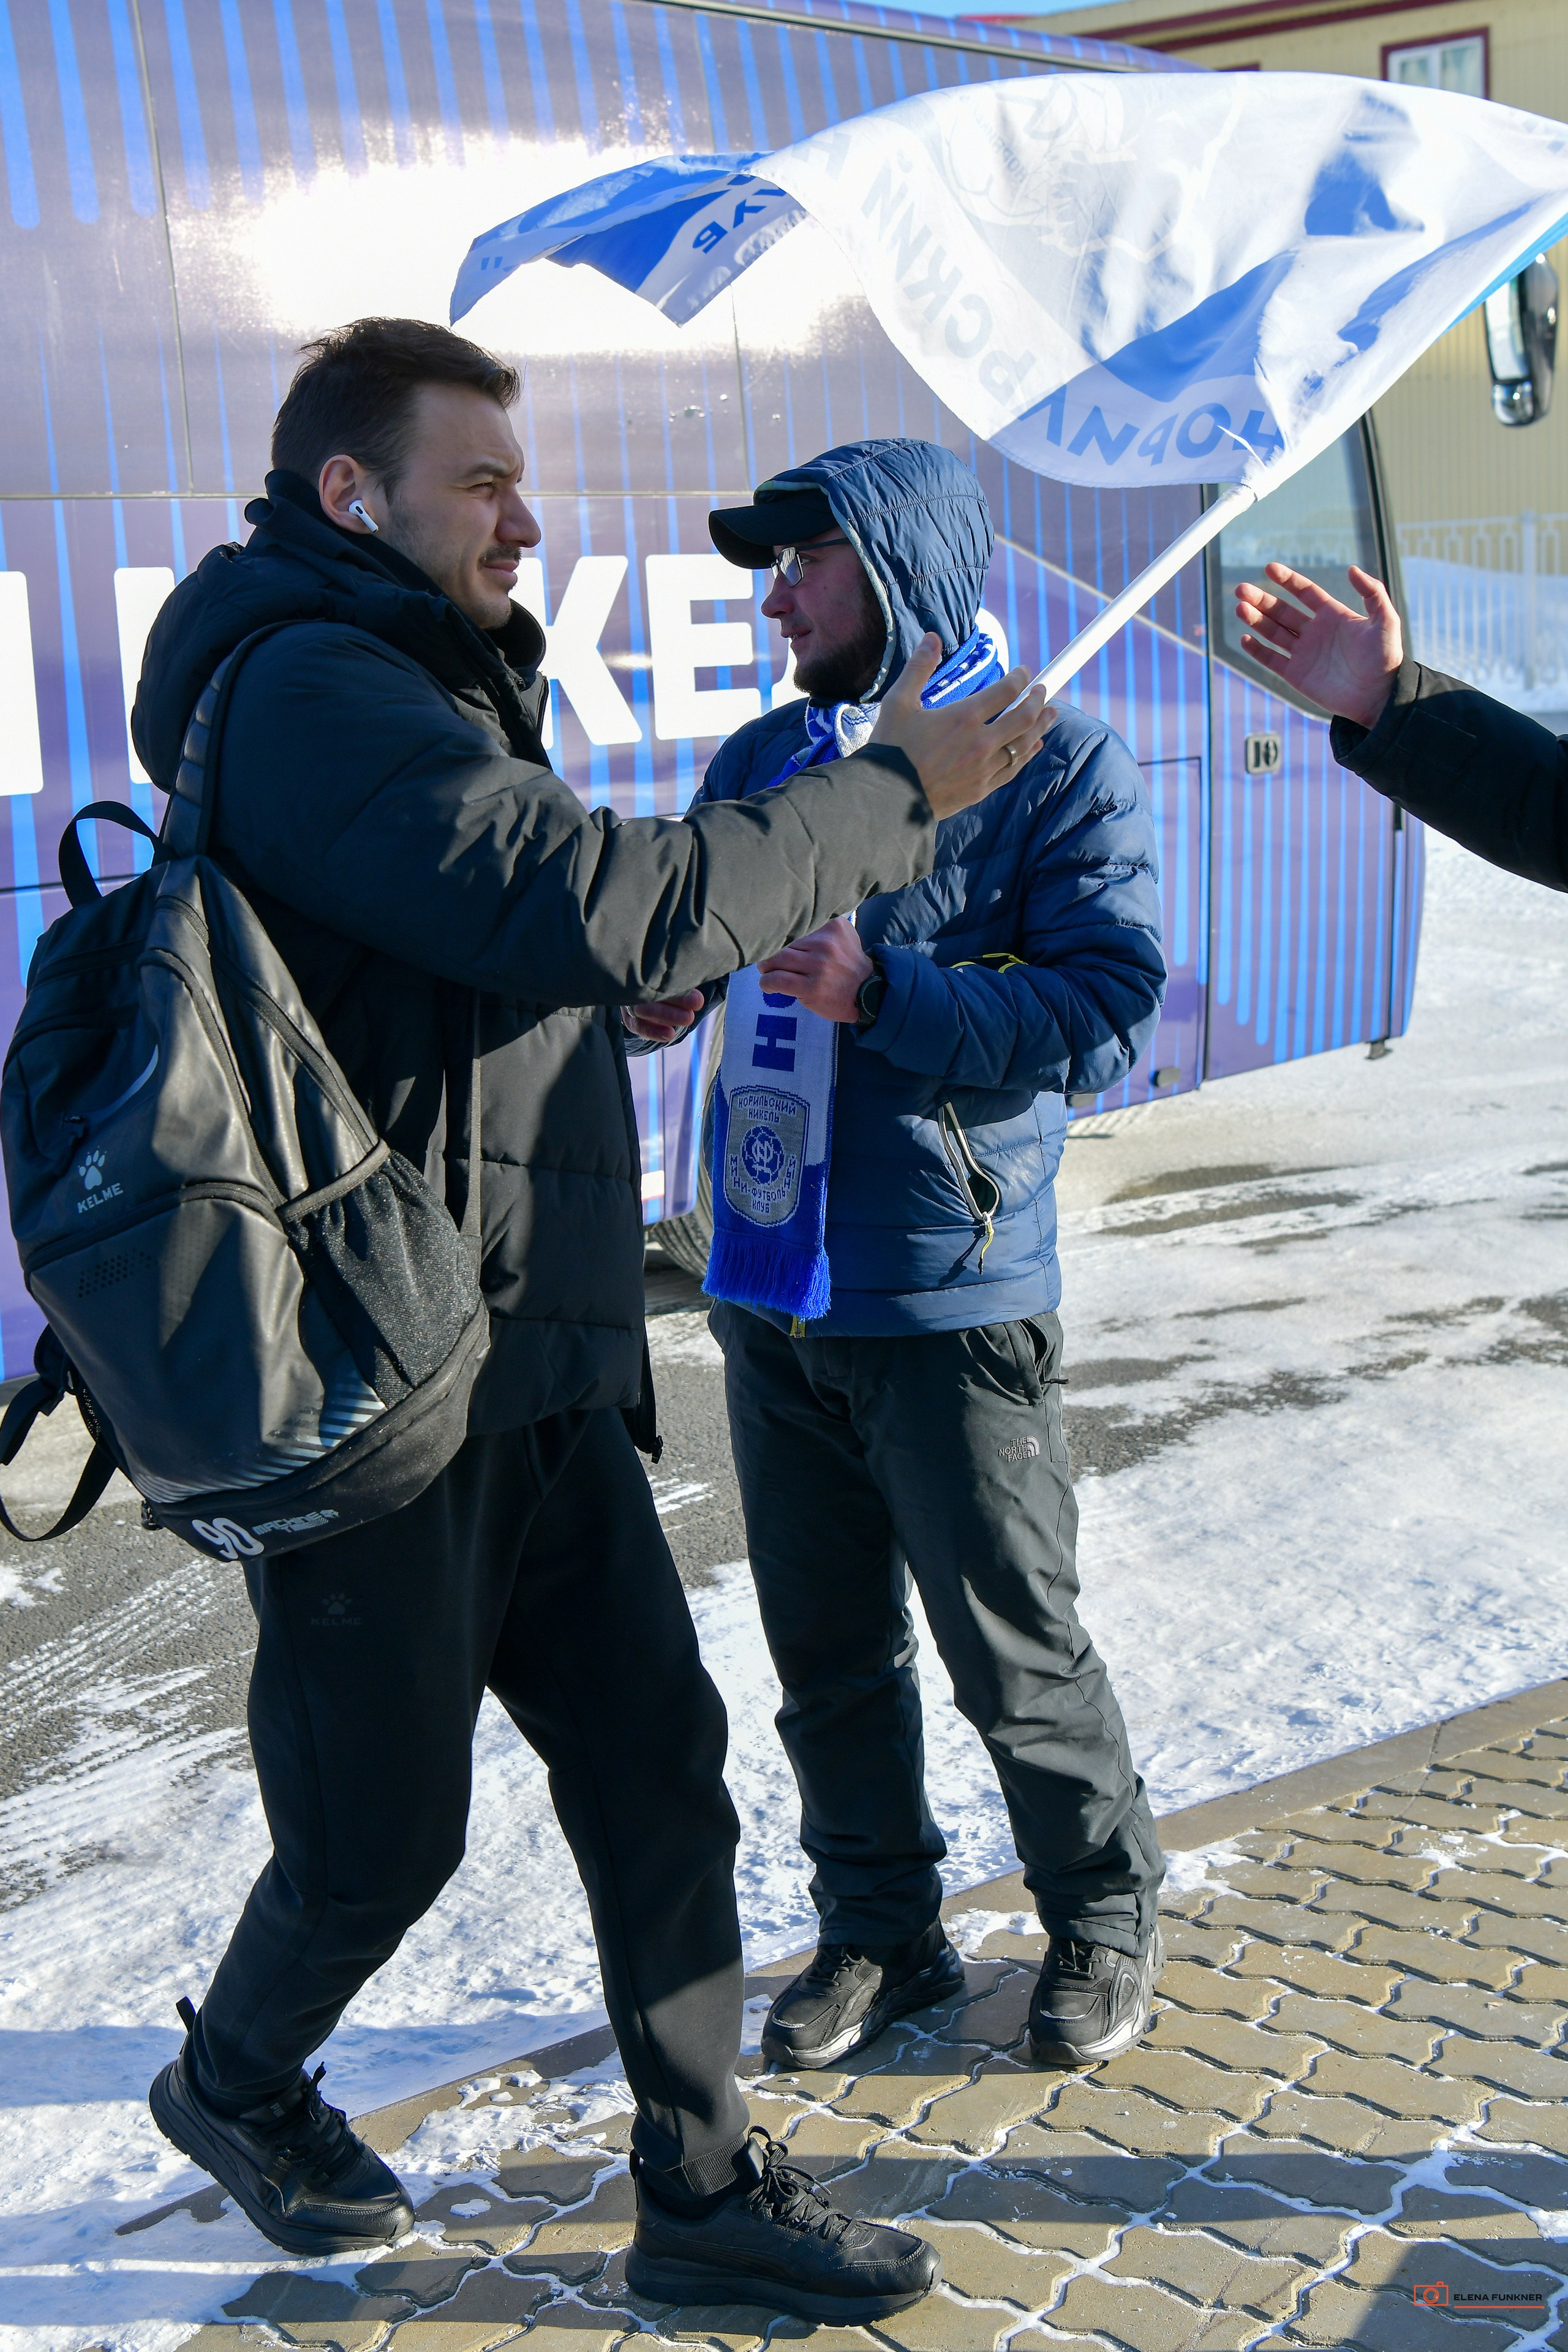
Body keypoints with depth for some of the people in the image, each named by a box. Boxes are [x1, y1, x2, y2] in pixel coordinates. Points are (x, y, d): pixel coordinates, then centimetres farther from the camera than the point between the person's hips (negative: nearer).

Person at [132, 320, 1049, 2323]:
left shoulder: (417, 690, 18)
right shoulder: (308, 692, -16)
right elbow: (595, 910, -28)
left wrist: (762, 944, 7)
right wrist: (888, 797, -19)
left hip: (539, 1383, 9)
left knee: (657, 1766, 10)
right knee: (382, 1834, 8)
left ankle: (702, 2193, 24)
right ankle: (234, 2083, 38)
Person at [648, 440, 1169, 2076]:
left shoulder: (1053, 765, -6)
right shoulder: (762, 762, 11)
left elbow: (1106, 1016, -16)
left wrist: (881, 993, -26)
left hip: (951, 1304, -5)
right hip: (772, 1298, 6)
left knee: (1015, 1658, 7)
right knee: (827, 1652, 15)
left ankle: (1104, 1922, 31)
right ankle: (880, 1933, 34)